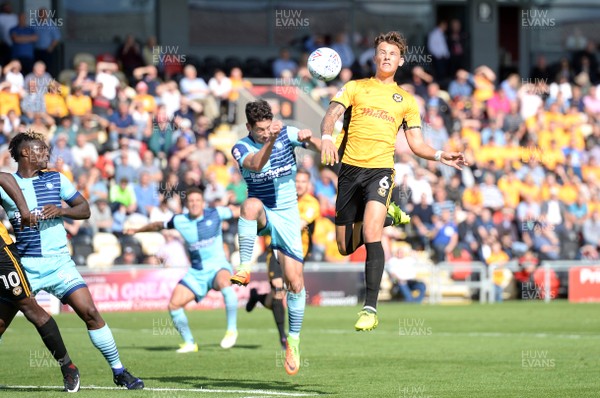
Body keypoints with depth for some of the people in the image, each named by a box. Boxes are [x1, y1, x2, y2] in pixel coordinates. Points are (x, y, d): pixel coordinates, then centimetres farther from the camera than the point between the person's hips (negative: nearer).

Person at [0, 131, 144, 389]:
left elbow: (84, 209, 11)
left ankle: (119, 372, 1)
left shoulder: (56, 179, 9)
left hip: (59, 262, 1)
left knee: (90, 312, -9)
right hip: (24, 267, -1)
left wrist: (61, 210, -9)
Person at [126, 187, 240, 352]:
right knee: (174, 304, -10)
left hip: (217, 266, -4)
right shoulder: (179, 221, 4)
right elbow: (159, 225, 23)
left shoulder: (215, 214, -5)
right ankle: (189, 343, 11)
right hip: (196, 272, 4)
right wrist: (137, 230, 32)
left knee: (223, 281, -40)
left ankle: (232, 330, -29)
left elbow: (237, 211, 10)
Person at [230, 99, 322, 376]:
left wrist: (309, 138, -37)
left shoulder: (287, 134, -5)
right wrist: (271, 141, -49)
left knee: (295, 282, -5)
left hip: (287, 215, 2)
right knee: (251, 205, -40)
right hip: (261, 216, -1)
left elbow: (322, 149, -15)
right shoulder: (241, 148, -10)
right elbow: (256, 165, -32)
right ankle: (245, 269, -40)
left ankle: (293, 340, 12)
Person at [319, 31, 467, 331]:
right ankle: (387, 216, 39)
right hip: (350, 168, 2)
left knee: (371, 236, -24)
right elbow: (331, 114, -2)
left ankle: (370, 309, -21)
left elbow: (416, 143, 16)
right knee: (346, 248, 8)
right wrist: (327, 137, -24)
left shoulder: (406, 100, 16)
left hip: (380, 169, -2)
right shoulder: (355, 88, 12)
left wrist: (440, 156, -3)